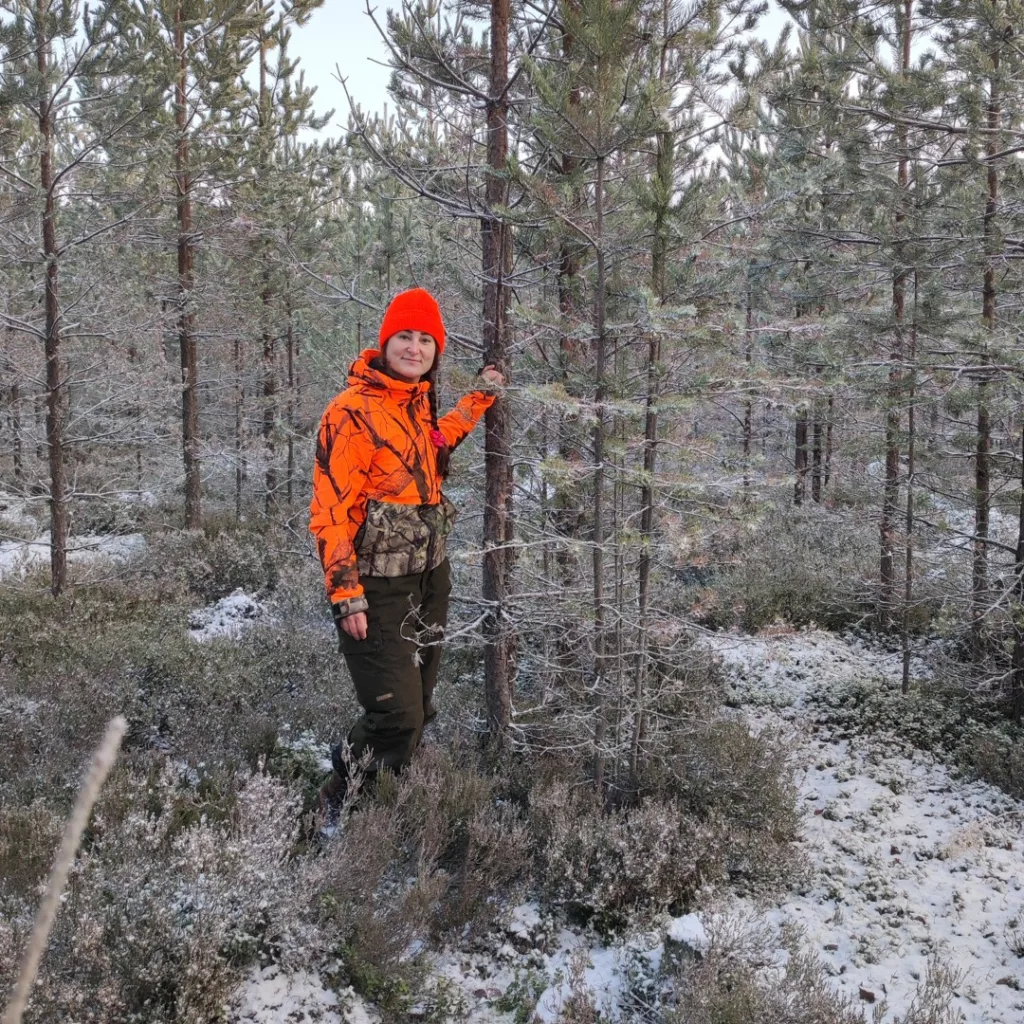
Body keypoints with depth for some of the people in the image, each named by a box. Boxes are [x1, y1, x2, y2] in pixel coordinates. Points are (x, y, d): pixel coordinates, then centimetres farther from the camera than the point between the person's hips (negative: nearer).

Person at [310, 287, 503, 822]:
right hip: (378, 588, -8)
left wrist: (479, 398, 30)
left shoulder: (418, 401, 9)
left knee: (418, 709, 15)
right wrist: (347, 595, -20)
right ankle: (340, 810, 14)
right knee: (397, 716, -11)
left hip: (429, 577, 8)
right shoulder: (353, 411, -15)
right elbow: (331, 510, -17)